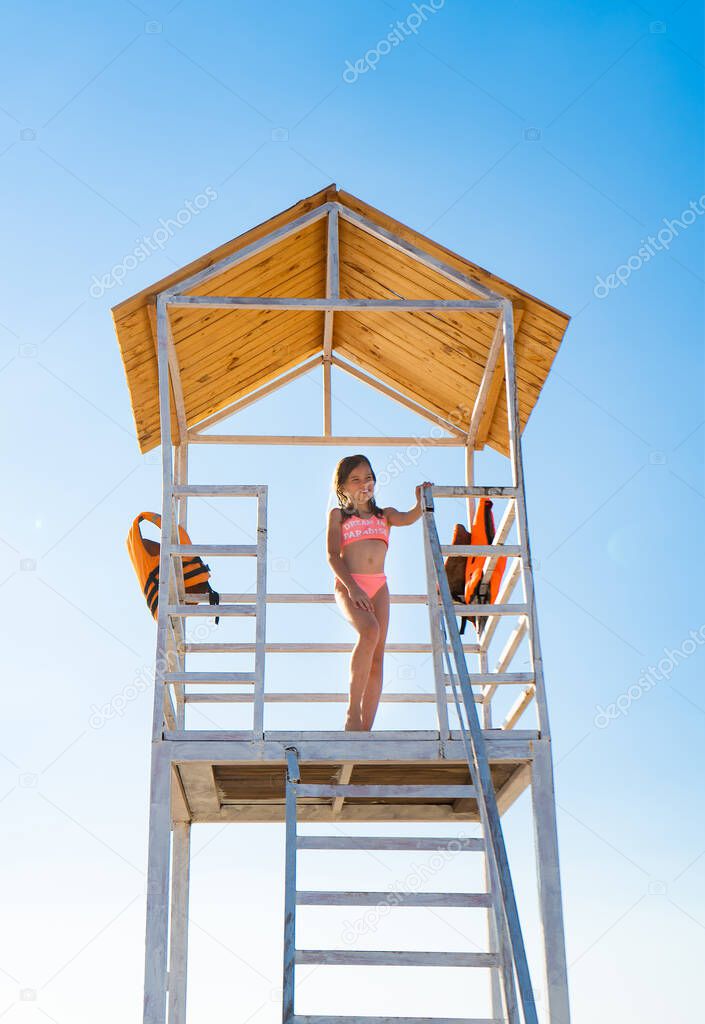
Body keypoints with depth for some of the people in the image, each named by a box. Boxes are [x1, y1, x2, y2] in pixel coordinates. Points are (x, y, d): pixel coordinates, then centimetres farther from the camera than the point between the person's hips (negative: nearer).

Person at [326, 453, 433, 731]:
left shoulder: (385, 514, 23)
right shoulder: (338, 515, 13)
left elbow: (407, 518, 1)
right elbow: (333, 555, 1)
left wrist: (421, 503, -20)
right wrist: (352, 586, -13)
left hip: (378, 586, 4)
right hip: (348, 585, -4)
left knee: (377, 657, -6)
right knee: (369, 630, -31)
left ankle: (366, 727, -8)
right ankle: (352, 711, -27)